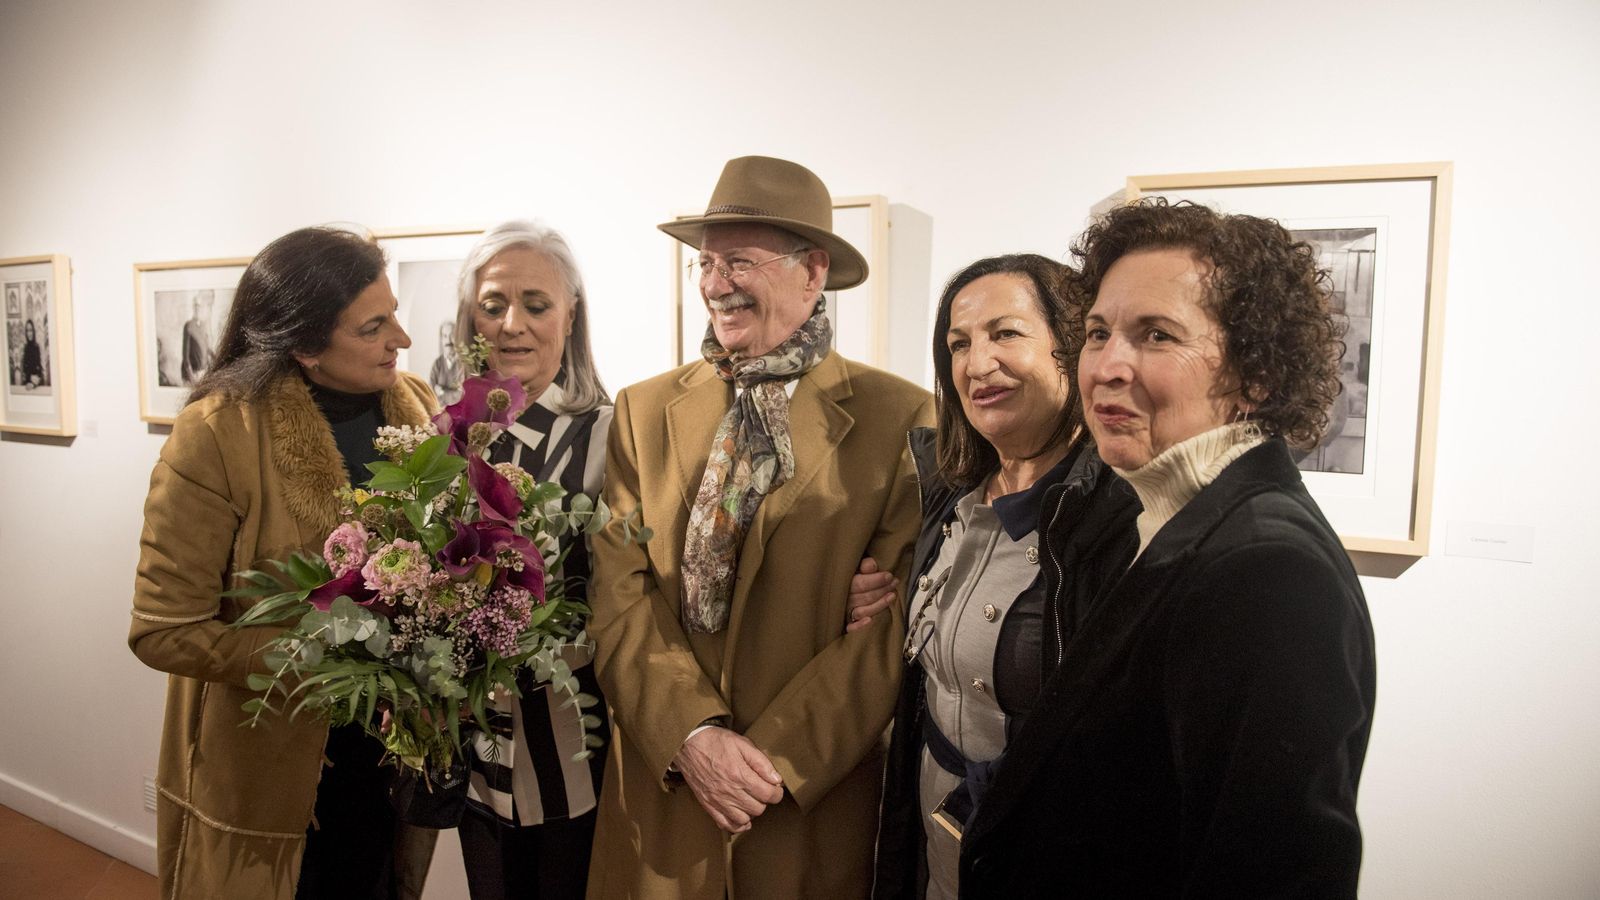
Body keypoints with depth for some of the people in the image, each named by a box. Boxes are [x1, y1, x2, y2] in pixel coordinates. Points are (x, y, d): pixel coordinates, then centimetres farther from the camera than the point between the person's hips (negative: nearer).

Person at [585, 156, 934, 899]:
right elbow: (620, 593, -3)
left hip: (816, 807, -2)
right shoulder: (644, 409, 2)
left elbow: (894, 617, -11)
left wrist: (776, 756, -15)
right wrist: (691, 735, -14)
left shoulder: (898, 416, -8)